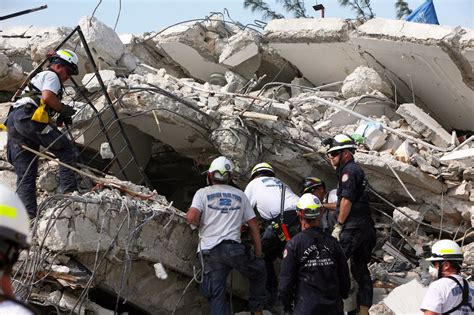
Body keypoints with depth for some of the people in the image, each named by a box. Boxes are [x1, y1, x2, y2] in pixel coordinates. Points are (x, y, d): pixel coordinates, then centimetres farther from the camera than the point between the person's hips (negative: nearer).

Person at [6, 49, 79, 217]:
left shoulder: (38, 77, 37)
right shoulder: (51, 76, 7)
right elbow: (47, 97, -12)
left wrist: (60, 118, 19)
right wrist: (64, 110, 3)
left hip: (13, 121, 9)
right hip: (30, 117, -9)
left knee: (25, 174, 4)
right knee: (66, 151, -2)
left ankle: (28, 215, -3)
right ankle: (69, 193, -10)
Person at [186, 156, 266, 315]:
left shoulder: (203, 193, 7)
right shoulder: (240, 195, 14)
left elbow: (191, 217, -10)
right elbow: (253, 226, 12)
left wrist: (200, 224, 13)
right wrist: (258, 255, 17)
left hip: (210, 250, 0)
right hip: (234, 248, 0)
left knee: (216, 296, 3)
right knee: (259, 271, 25)